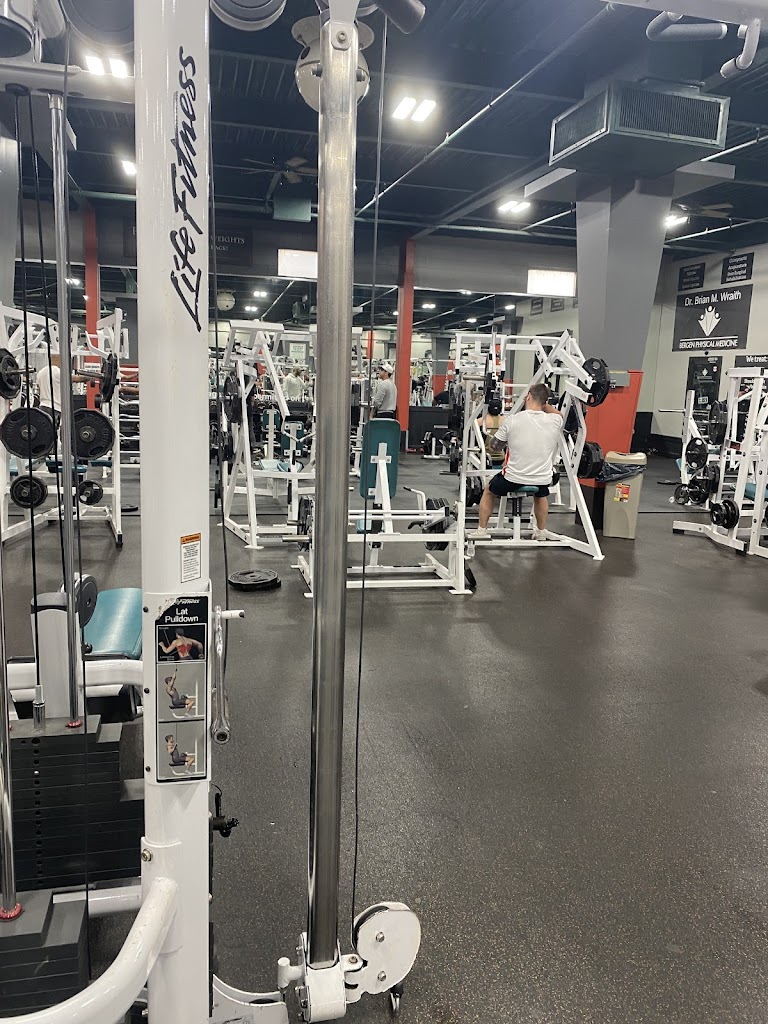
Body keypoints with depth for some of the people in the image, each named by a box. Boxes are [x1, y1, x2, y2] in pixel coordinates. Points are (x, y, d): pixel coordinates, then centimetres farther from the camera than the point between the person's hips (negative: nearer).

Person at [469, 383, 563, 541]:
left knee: (489, 491, 28)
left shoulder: (512, 420, -13)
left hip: (513, 479, -2)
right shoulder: (555, 421, -6)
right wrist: (543, 402, 15)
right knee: (541, 495, 39)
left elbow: (494, 447, 1)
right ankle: (541, 531, 40)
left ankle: (482, 530, 29)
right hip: (542, 480, 3)